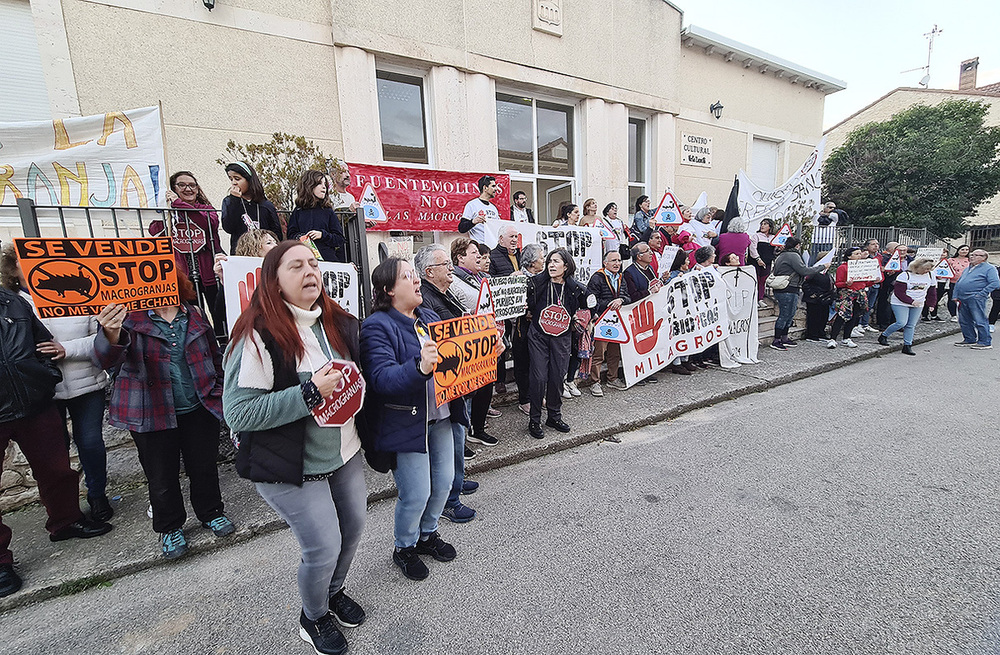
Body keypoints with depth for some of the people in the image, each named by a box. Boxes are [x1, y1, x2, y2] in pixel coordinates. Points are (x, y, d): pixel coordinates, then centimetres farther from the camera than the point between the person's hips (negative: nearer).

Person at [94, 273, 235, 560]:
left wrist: (219, 393, 10)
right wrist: (111, 335, -44)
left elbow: (214, 357, 14)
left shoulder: (194, 315, 4)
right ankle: (170, 528, 34)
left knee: (204, 468, 15)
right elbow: (106, 360, -22)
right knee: (161, 477, 12)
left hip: (199, 410, 2)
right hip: (153, 415, -2)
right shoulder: (131, 317, -7)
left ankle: (211, 513, 38)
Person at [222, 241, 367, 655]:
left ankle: (334, 592, 50)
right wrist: (310, 393, -28)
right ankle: (313, 618, 36)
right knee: (323, 549, 2)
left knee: (353, 527, 18)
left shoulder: (338, 322, 2)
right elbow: (238, 414, -22)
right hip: (293, 468, -6)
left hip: (346, 454, 7)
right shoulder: (258, 334, -19)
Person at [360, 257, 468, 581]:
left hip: (440, 417, 8)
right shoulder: (377, 326, -15)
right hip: (406, 424, -7)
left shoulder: (429, 317, 9)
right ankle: (404, 547, 33)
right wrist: (420, 367, -44)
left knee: (444, 481, 17)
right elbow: (382, 379, -27)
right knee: (416, 494, 3)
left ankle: (427, 534, 44)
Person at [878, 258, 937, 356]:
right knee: (902, 323, -16)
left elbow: (932, 291, 15)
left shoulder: (930, 275, 5)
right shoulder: (905, 275, -14)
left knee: (911, 325, 4)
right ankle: (883, 335, 4)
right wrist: (911, 301, -21)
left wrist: (931, 304, 10)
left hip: (918, 305, 5)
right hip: (901, 303, -5)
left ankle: (907, 346, 8)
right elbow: (899, 292, -17)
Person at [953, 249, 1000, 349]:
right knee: (964, 321, 11)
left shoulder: (989, 269, -1)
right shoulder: (967, 268, 22)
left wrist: (981, 294, -15)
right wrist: (955, 295, 14)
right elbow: (958, 282, 25)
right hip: (962, 299, 8)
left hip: (976, 299, -8)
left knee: (980, 321, -6)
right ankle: (969, 340, 22)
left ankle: (985, 342, 0)